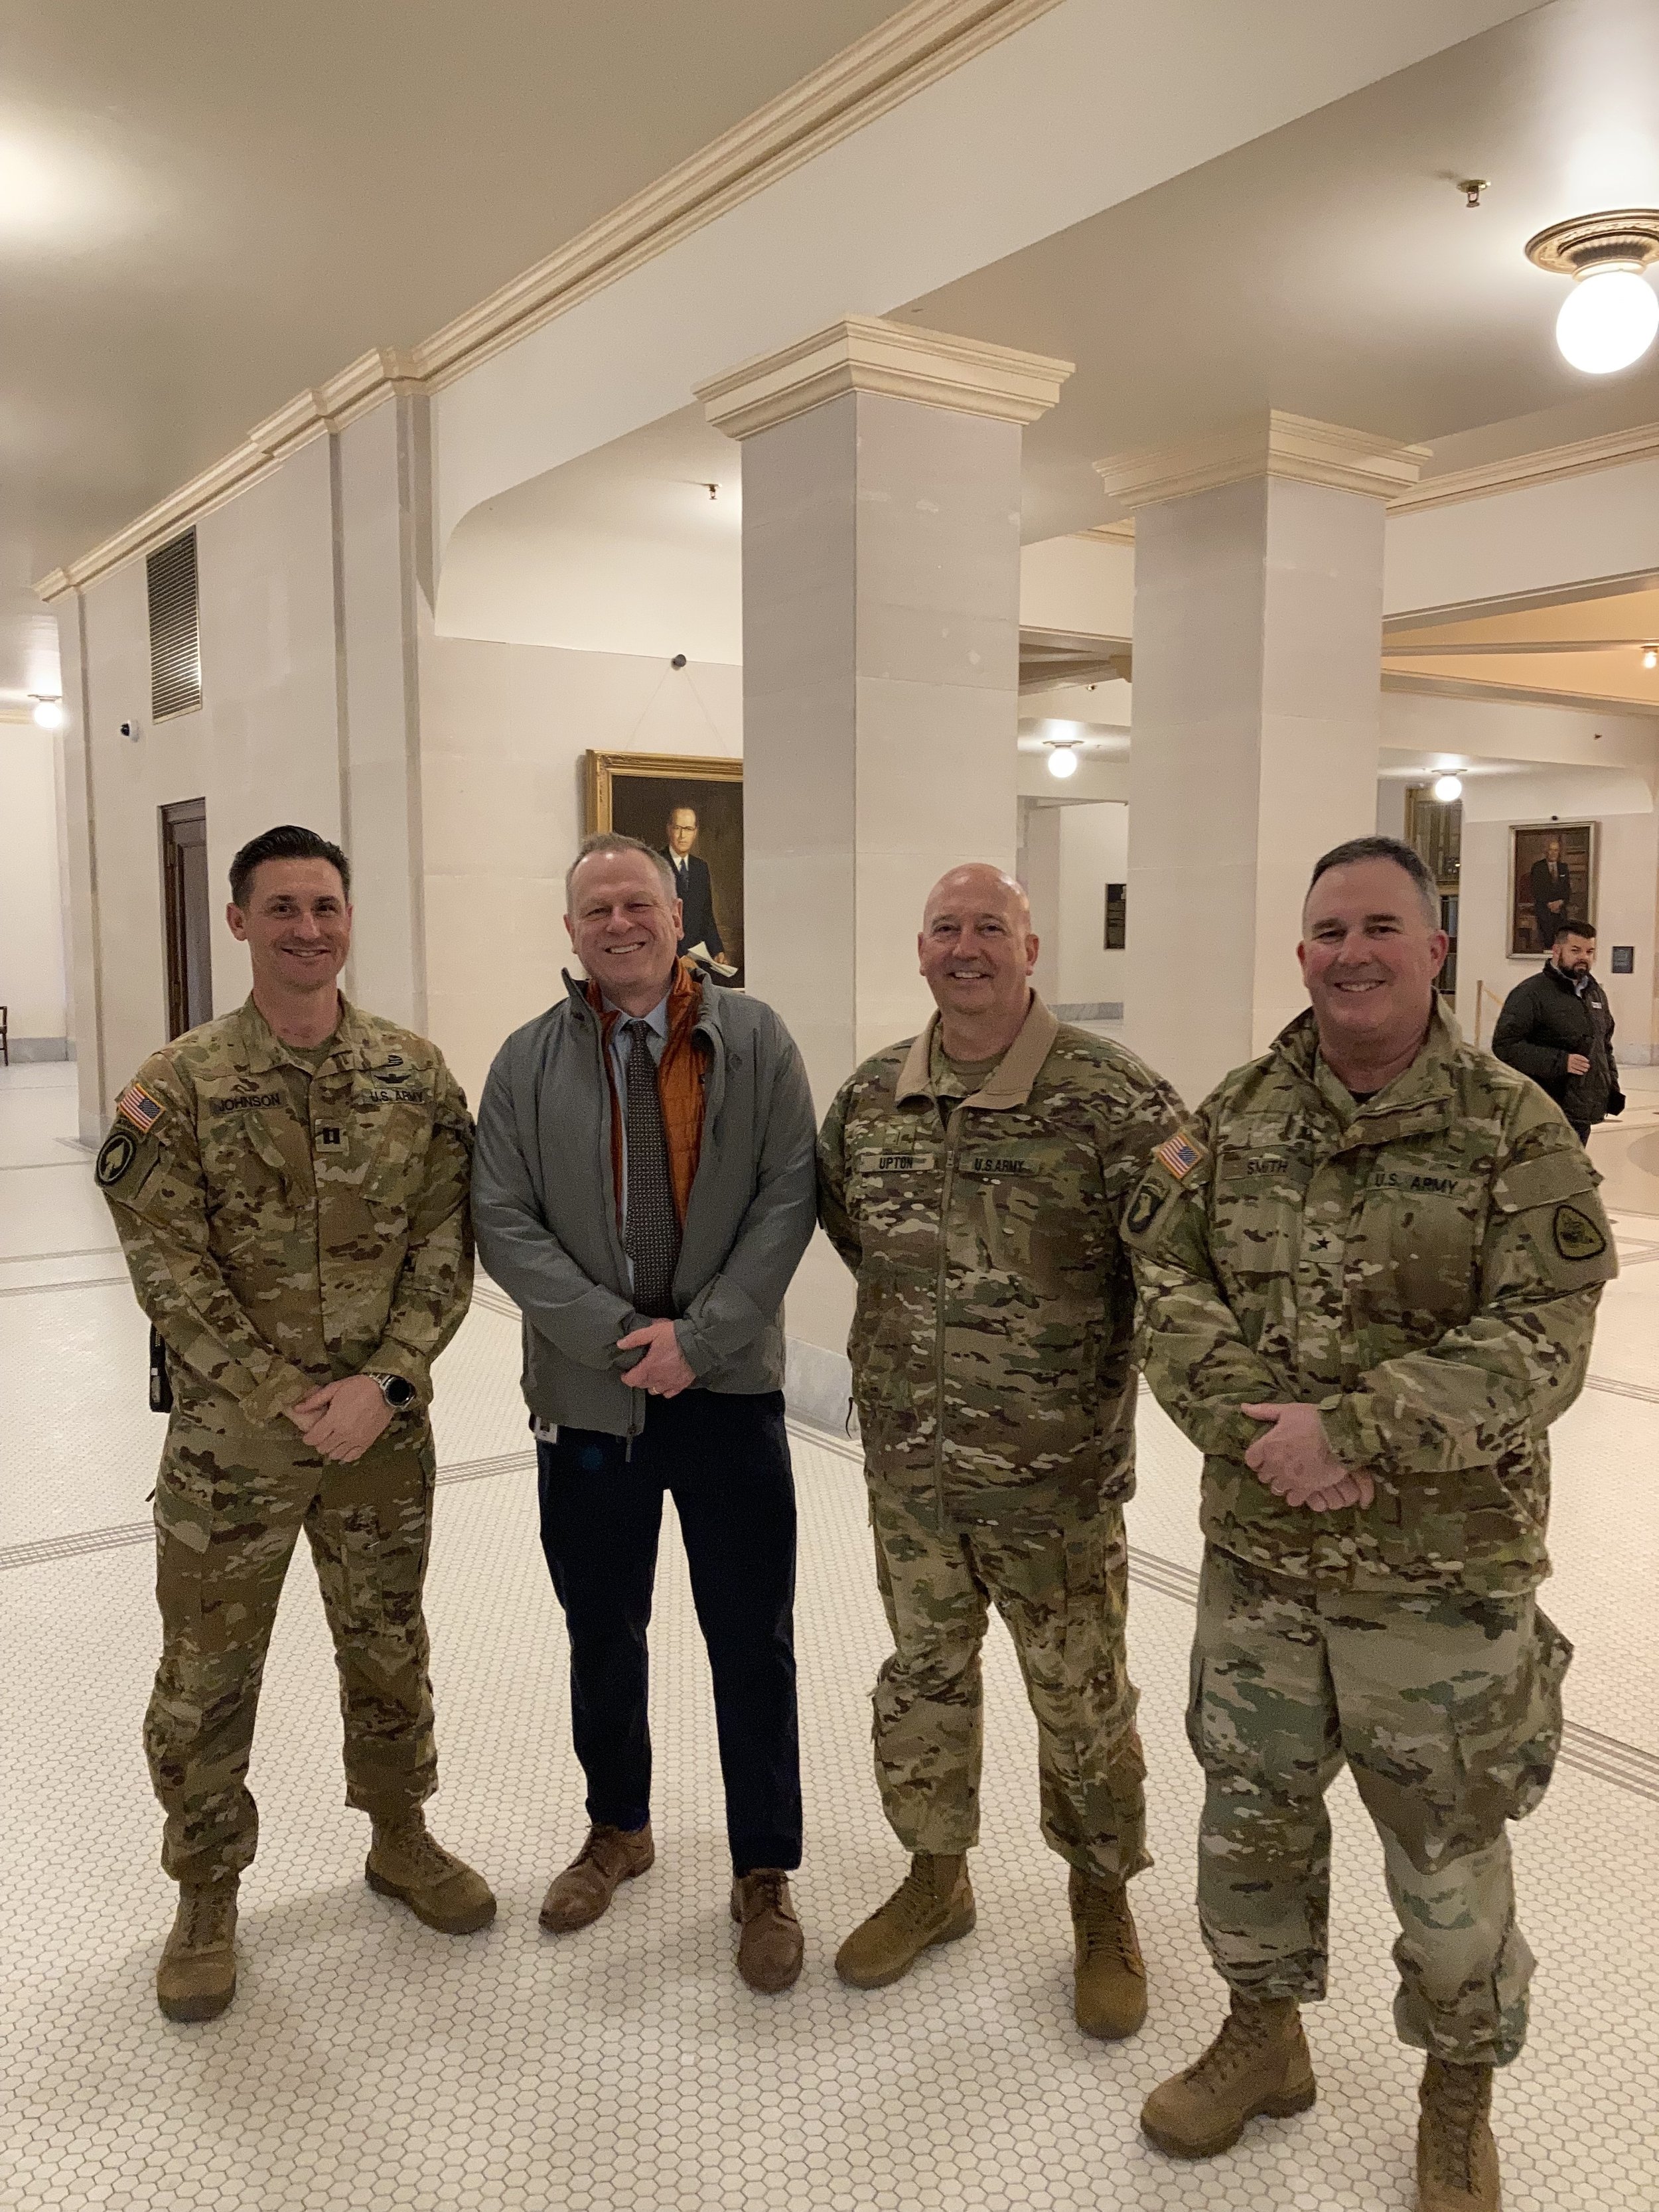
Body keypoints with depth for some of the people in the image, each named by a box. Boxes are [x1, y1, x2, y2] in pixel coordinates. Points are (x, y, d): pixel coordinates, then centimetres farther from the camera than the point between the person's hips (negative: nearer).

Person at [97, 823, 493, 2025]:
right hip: (231, 1434, -2)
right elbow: (172, 1271, -11)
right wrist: (285, 1402, -15)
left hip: (385, 1427, 2)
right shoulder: (180, 1083, -8)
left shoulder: (417, 1073, -1)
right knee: (207, 1676, 10)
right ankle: (207, 1895, 33)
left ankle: (401, 1840, 42)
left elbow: (445, 1248, -2)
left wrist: (380, 1385, -13)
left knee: (389, 1647, 19)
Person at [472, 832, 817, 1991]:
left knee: (754, 1643, 6)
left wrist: (699, 1336, -14)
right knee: (603, 1635, 18)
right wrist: (622, 1337, -14)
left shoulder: (754, 1040, -2)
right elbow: (505, 1222, -3)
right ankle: (619, 1829, 41)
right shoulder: (531, 1060, 2)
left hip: (730, 1389, -1)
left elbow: (789, 1198, -7)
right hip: (588, 1393, 2)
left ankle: (766, 1873, 26)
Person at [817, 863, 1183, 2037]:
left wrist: (1100, 1373, -12)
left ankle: (1104, 1902, 36)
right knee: (924, 1674, 19)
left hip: (1059, 1470, -4)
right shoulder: (871, 1095, 1)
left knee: (1081, 1698, 12)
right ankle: (936, 1876, 42)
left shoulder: (1114, 1096, -15)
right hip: (908, 1463, 4)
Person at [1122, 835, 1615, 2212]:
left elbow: (1538, 1347, -16)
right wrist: (1257, 1429, -19)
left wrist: (1352, 1432, -24)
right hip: (1257, 1556, 3)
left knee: (1448, 1847, 15)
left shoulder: (1517, 1132, -10)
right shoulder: (1236, 1117, 1)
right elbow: (1167, 1283, -4)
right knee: (1249, 1812, 19)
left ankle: (1459, 2096, 41)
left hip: (1442, 1577, -3)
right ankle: (1265, 2038, 45)